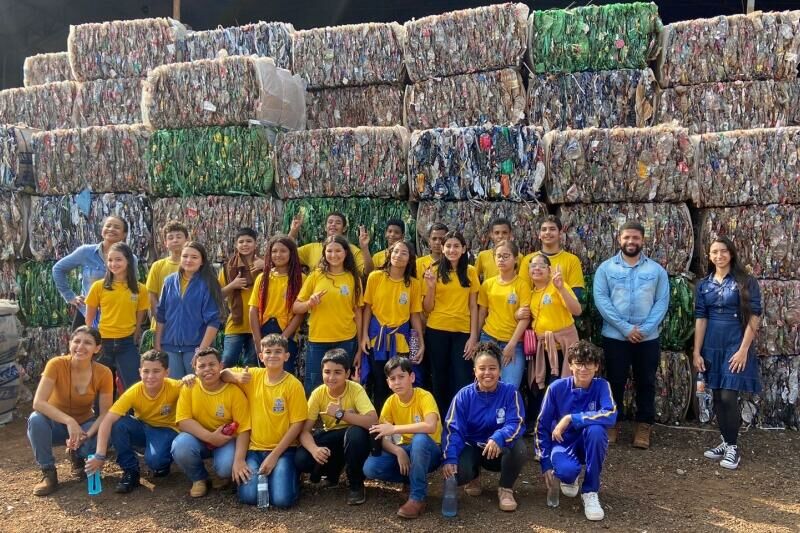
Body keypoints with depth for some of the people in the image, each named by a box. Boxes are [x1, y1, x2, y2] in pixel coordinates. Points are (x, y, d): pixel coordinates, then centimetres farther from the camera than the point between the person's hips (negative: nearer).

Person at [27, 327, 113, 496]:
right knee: (36, 419, -34)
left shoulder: (103, 373, -19)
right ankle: (48, 473, -13)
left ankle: (78, 457, 6)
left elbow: (105, 413, -16)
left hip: (85, 424, 1)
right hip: (56, 424, -1)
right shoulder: (56, 364, -23)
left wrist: (86, 435, -33)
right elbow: (38, 403, -31)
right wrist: (69, 421, -42)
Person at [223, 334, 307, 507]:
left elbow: (297, 424, -9)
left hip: (283, 450, -2)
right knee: (249, 496, -20)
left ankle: (288, 474, 10)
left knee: (282, 498, -22)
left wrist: (274, 456, -12)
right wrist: (237, 377, -15)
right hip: (254, 449, 3)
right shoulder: (253, 376, 2)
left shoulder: (293, 385, -8)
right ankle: (262, 474, 12)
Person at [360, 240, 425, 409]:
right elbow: (367, 307, 2)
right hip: (377, 336, 0)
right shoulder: (375, 277, -4)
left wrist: (421, 343, -1)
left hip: (401, 338, 1)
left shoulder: (414, 283, -2)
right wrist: (364, 335, -3)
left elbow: (415, 315, 3)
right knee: (379, 384, 6)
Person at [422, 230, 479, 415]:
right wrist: (430, 286, -15)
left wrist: (473, 337, -3)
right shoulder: (435, 271, 1)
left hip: (462, 331, 0)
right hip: (437, 331, 0)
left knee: (462, 382, -2)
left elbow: (473, 306, 4)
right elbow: (428, 308, 1)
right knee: (439, 379, 9)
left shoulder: (470, 272, 3)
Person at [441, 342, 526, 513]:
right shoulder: (464, 396, -10)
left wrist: (498, 438, -44)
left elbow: (516, 424, -22)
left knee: (518, 447, -34)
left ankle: (506, 489, -4)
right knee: (456, 473, -30)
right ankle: (474, 476, 11)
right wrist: (449, 458, -31)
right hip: (472, 448, 1)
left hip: (499, 450, 0)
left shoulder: (510, 392, -12)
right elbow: (453, 429, -14)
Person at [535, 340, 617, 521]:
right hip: (563, 443, 0)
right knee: (566, 470, -35)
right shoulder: (557, 388, -12)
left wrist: (570, 419, -33)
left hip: (590, 445, 1)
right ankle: (568, 479, 9)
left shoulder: (601, 386, -13)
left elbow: (610, 415, -33)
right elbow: (542, 426, -6)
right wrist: (546, 464, -10)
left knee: (595, 429, -34)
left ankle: (590, 491, -15)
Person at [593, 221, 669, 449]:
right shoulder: (606, 268, 1)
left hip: (648, 338, 1)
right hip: (615, 336, -1)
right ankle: (612, 423, 21)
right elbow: (600, 299, -8)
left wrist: (645, 329, -14)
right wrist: (625, 327, -16)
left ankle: (643, 425, 22)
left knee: (646, 382, 9)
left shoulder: (656, 270, 5)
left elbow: (662, 302, -1)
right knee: (615, 381, 7)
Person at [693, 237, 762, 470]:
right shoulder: (704, 285, 6)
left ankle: (733, 447, 8)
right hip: (712, 347, 4)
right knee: (717, 398, 9)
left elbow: (754, 316, -8)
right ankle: (726, 442, 22)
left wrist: (743, 349, -14)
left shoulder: (746, 282, -5)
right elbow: (700, 318, 5)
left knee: (728, 397, -7)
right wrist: (697, 352, 0)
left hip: (736, 345, -4)